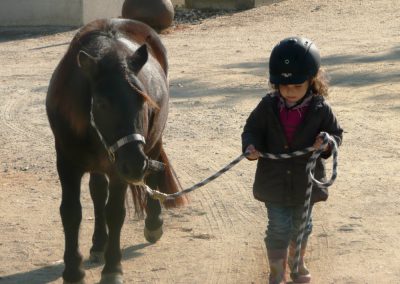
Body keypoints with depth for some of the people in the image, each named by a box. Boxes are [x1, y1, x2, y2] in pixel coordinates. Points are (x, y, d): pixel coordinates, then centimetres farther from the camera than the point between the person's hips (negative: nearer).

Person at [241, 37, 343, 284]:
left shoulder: (320, 109, -13)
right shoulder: (268, 106, -11)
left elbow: (337, 133, -2)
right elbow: (252, 129, 0)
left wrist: (327, 143, -25)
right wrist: (251, 146, -20)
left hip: (305, 181, 1)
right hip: (274, 180, -1)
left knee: (302, 225, 21)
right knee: (279, 227, 0)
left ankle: (297, 261, 46)